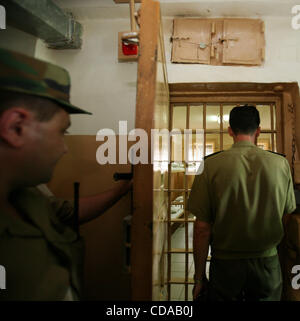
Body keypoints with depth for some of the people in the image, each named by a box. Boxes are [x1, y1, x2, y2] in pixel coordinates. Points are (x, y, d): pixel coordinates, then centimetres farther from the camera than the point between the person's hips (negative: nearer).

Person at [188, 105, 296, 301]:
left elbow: (202, 228, -12)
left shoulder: (211, 165, -13)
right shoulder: (281, 164, -6)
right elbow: (286, 215, 5)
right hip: (268, 263, 2)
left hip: (226, 264, -2)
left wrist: (199, 277, -1)